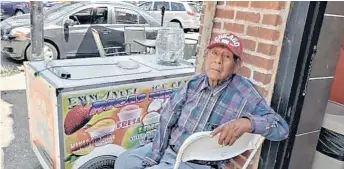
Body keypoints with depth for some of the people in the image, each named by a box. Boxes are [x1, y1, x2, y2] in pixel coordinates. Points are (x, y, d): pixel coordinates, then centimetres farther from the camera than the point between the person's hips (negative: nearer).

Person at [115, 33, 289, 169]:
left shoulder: (244, 93, -18)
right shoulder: (195, 83, -4)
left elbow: (282, 128, -20)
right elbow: (167, 120, -2)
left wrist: (247, 122, -40)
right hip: (169, 148, 5)